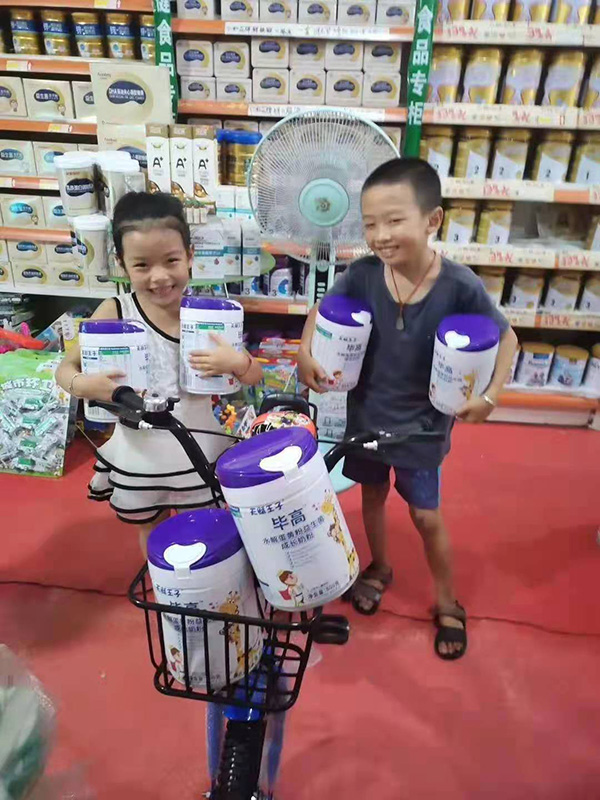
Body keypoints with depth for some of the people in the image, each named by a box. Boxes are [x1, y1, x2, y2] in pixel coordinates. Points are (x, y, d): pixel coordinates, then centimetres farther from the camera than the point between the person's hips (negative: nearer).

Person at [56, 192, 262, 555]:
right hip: (139, 453, 1)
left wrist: (235, 362, -29)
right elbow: (66, 367, -3)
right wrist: (82, 385, -26)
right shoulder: (114, 313, -13)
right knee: (152, 532, 24)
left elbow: (256, 376, -6)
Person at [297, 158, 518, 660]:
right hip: (367, 415, 3)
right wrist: (306, 354, -16)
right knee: (373, 497, 23)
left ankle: (447, 603, 37)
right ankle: (380, 568, 51)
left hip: (423, 423, -3)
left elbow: (506, 337, -8)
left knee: (427, 517, 11)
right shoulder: (362, 275, -18)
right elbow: (322, 311, 1)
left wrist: (491, 395, -20)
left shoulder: (460, 286, -24)